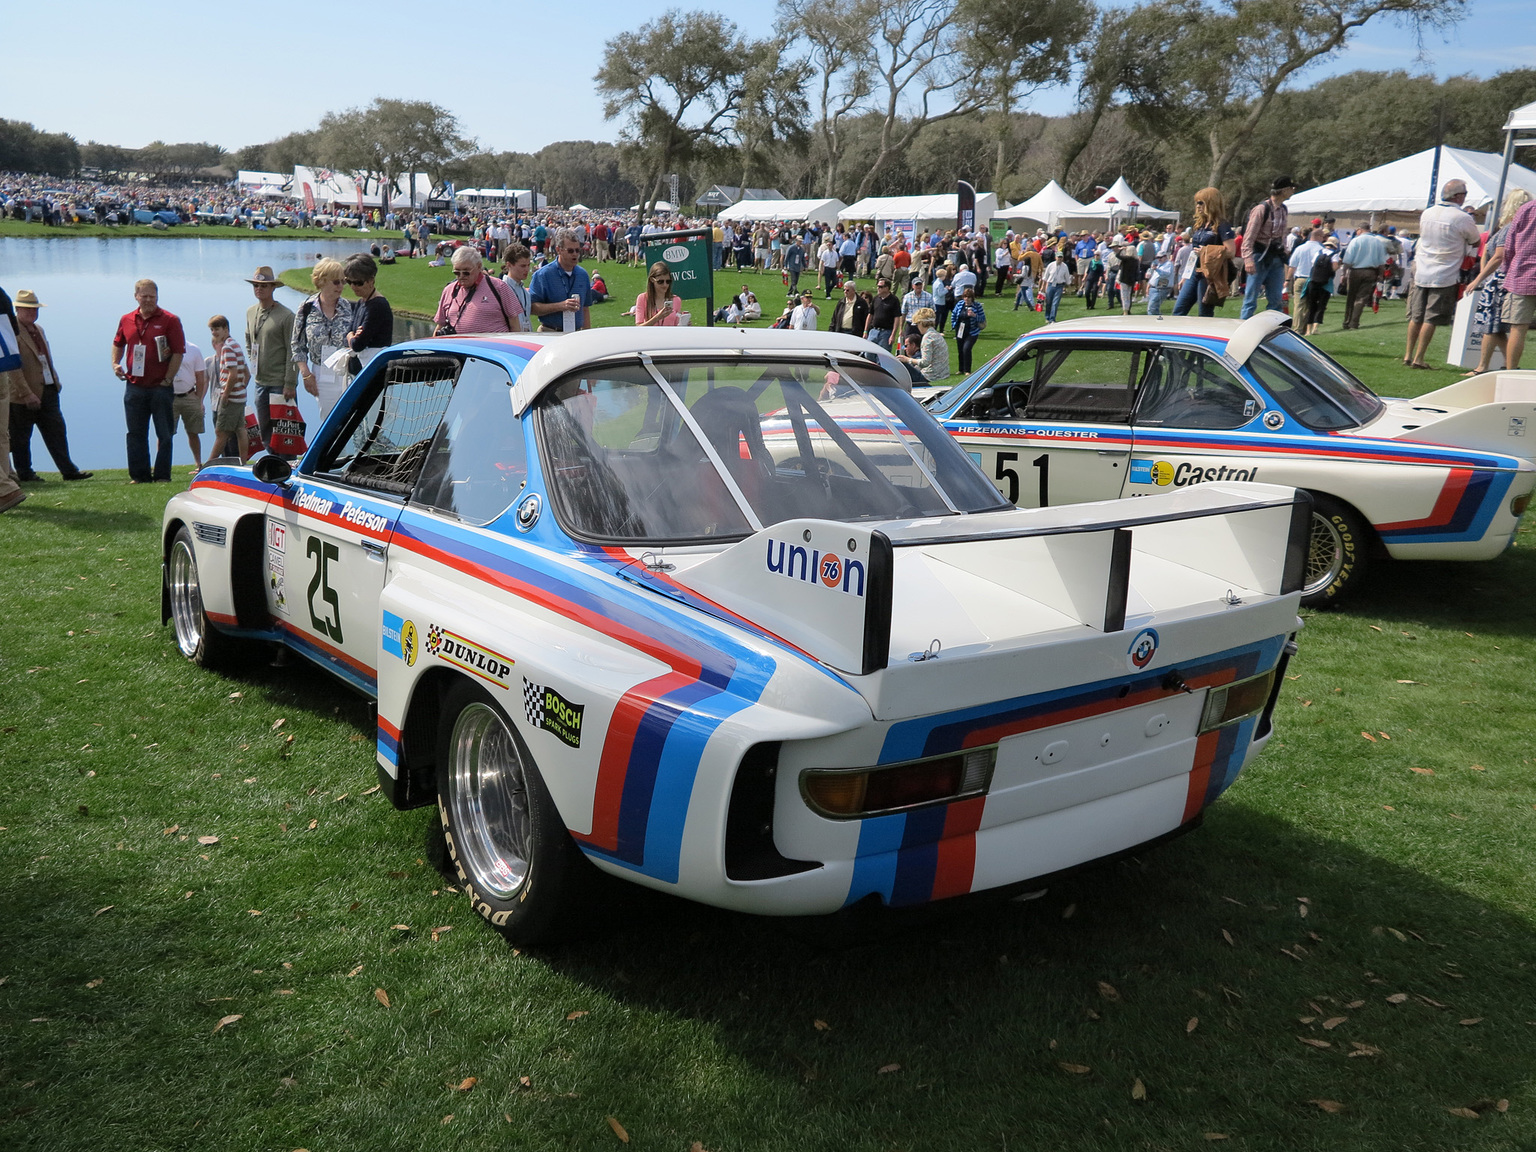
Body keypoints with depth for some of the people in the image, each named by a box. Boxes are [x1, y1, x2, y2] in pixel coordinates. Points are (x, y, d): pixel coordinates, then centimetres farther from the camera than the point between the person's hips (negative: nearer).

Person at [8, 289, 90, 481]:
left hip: (48, 391, 8)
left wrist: (56, 381, 14)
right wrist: (27, 394, -22)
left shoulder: (38, 328, 14)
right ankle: (24, 474, 14)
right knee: (20, 438, 6)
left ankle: (68, 470, 10)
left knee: (57, 432, 7)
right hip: (23, 396, -8)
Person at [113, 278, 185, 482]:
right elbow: (118, 344, 25)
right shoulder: (126, 320, 9)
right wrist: (115, 364, 7)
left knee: (165, 434, 1)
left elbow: (179, 352, -6)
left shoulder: (169, 320, -3)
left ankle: (162, 475, 8)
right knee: (136, 434, 7)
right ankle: (139, 475, 14)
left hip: (160, 387, -4)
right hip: (134, 387, 4)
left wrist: (168, 379, -8)